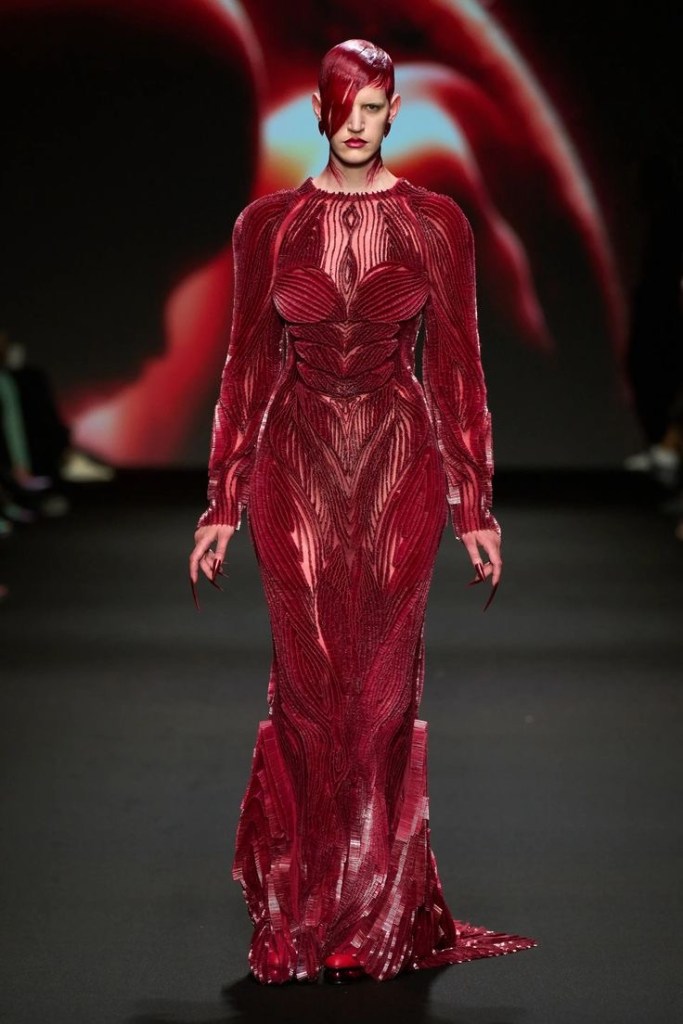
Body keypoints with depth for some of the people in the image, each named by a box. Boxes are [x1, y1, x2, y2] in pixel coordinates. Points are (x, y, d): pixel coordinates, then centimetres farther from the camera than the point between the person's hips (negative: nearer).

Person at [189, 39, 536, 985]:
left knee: (385, 690, 3)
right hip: (297, 470, 0)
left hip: (401, 468, 0)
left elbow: (457, 366, 4)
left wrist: (475, 507, 3)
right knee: (309, 687, 2)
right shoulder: (269, 224, 3)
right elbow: (247, 366, 6)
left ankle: (381, 912, 15)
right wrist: (222, 506, 4)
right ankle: (304, 912, 14)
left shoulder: (437, 224, 2)